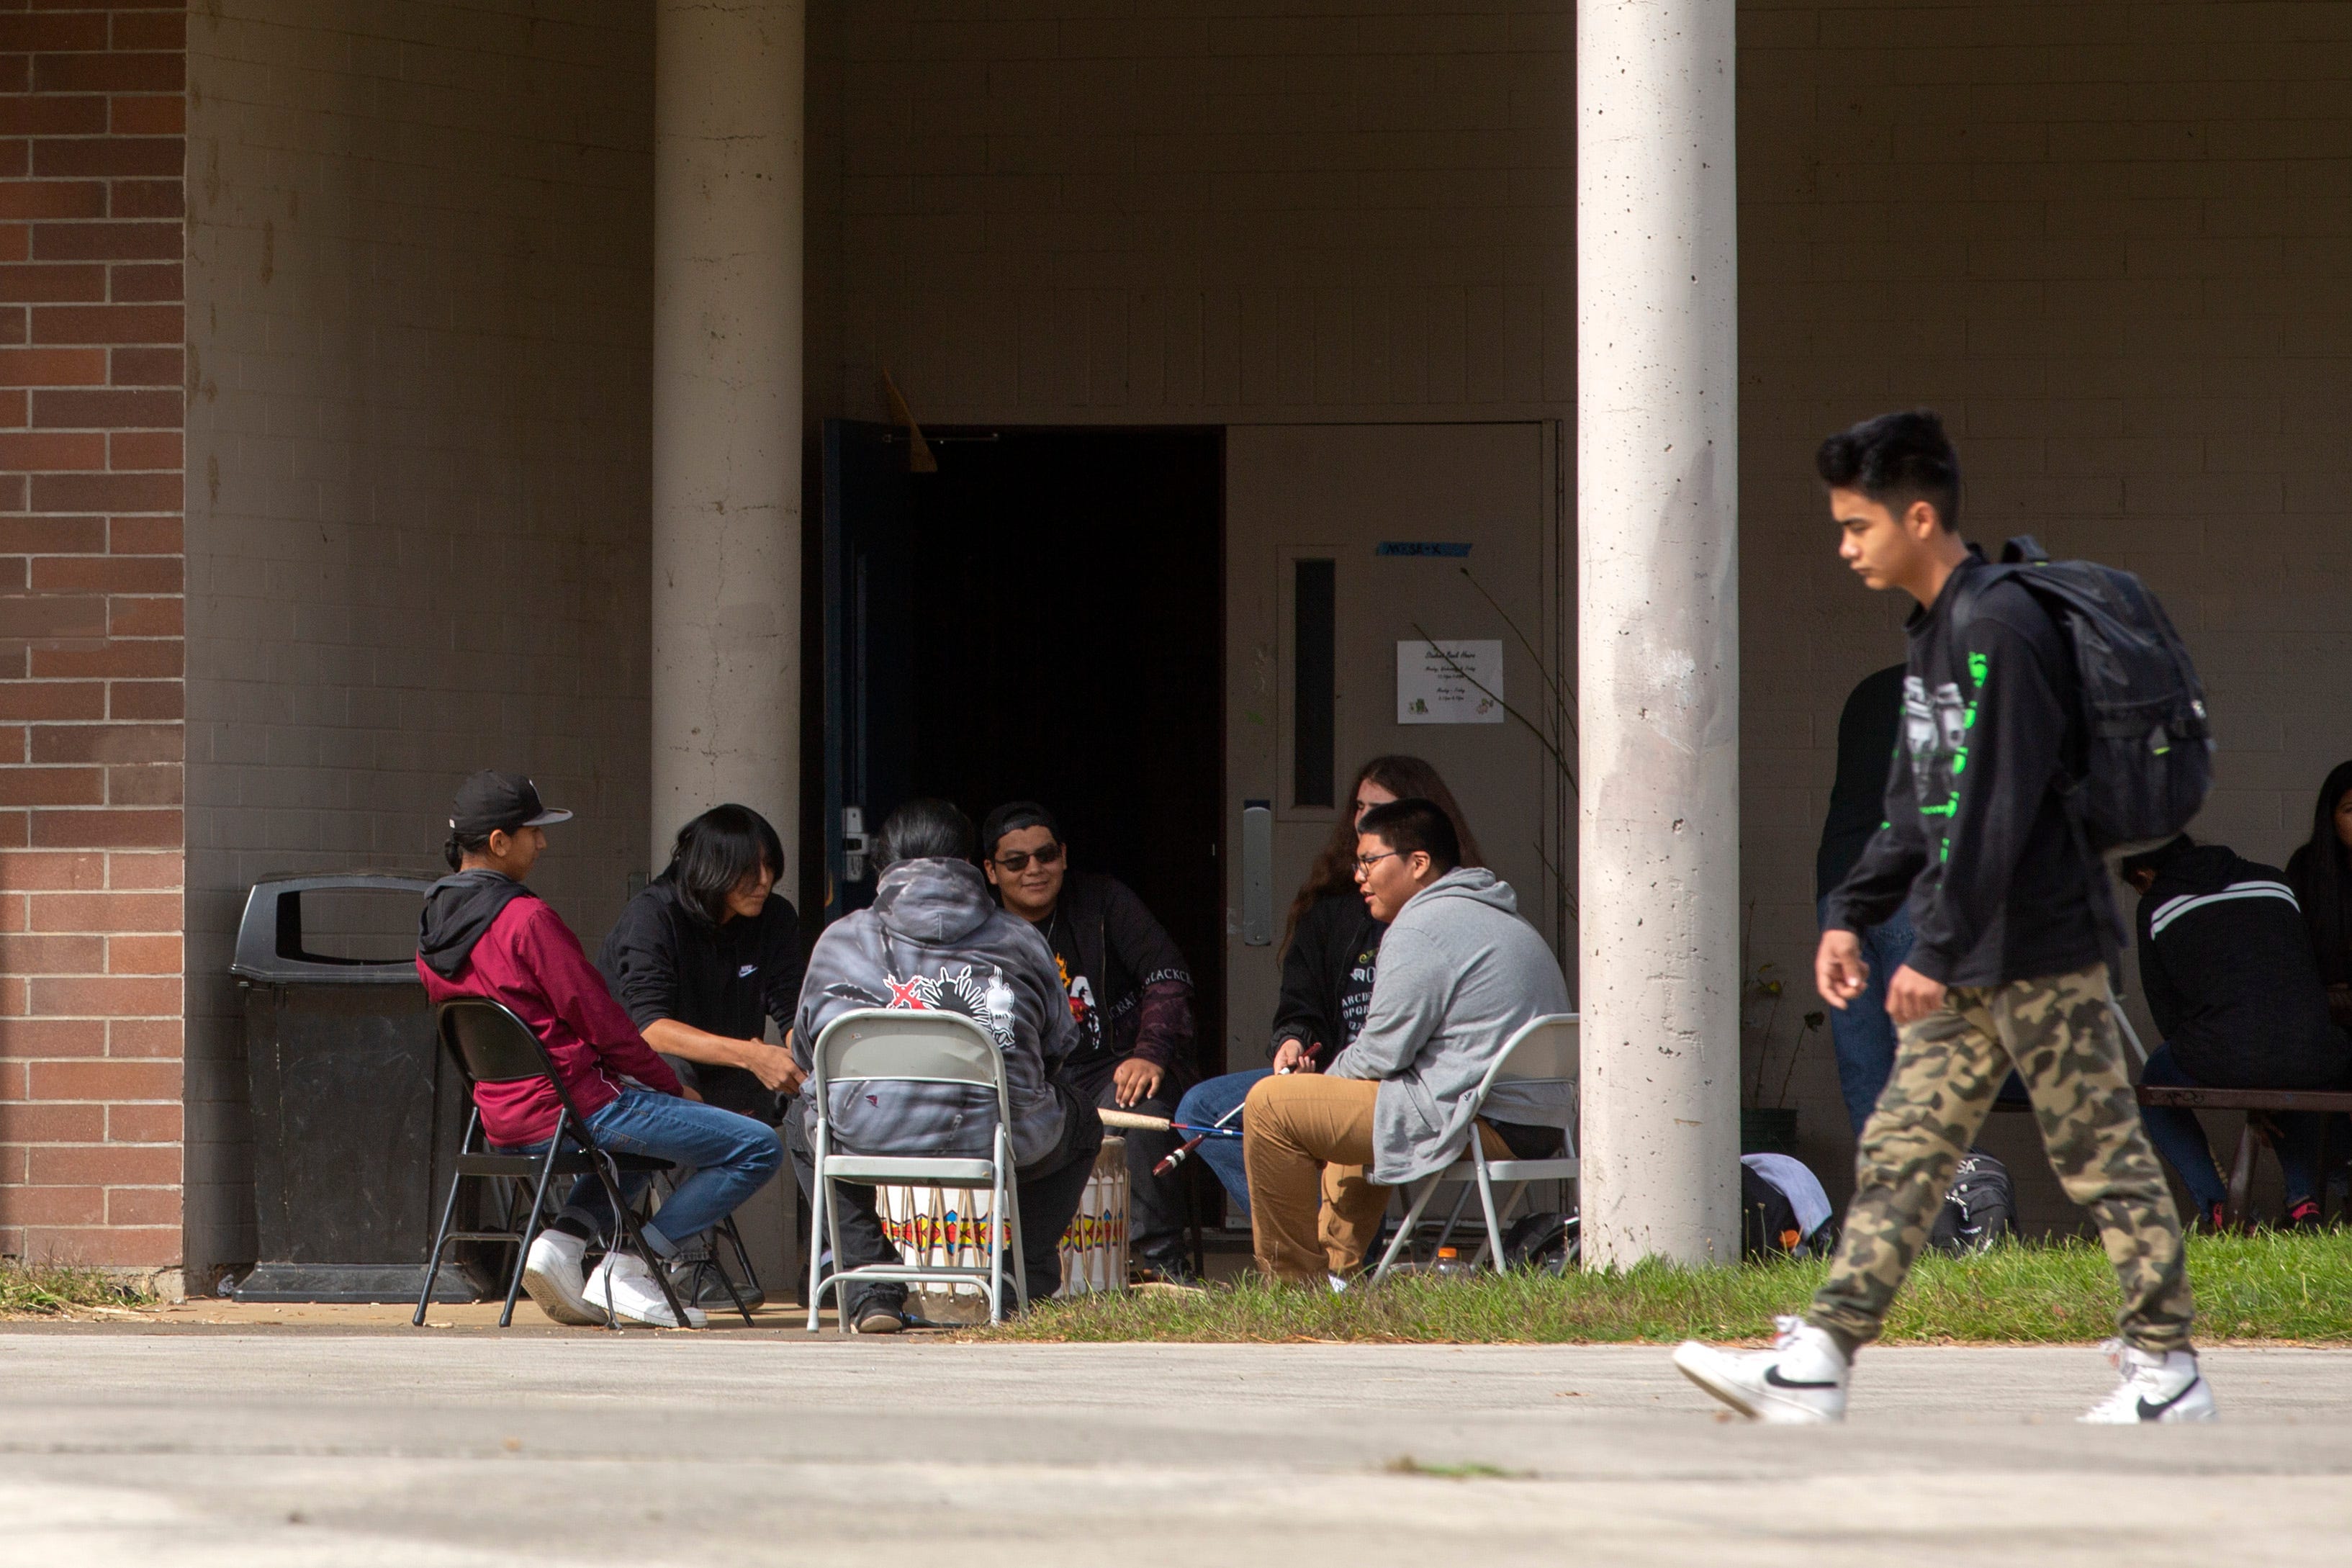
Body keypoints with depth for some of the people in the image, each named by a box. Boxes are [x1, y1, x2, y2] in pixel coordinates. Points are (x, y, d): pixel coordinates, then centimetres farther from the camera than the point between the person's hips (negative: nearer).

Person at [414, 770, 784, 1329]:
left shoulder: (431, 929, 10)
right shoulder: (527, 920, -17)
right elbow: (601, 1022, -13)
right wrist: (674, 1088, 2)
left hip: (501, 1126, 9)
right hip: (574, 1109, -9)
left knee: (645, 1129, 38)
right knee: (756, 1148, -4)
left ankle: (562, 1241, 13)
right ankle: (626, 1270, -4)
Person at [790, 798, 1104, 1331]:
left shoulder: (840, 939, 16)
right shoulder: (1019, 939, 15)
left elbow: (805, 1050, 23)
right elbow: (1059, 1045, 21)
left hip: (866, 1142, 0)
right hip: (1001, 1141, 0)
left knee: (803, 1126, 39)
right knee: (1080, 1124, 36)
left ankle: (868, 1279, 24)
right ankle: (1025, 1283, 28)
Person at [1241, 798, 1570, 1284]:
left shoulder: (1422, 929, -11)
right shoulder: (1504, 920, 22)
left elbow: (1380, 1056, -11)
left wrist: (1324, 1082, 9)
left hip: (1482, 1127, -11)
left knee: (1271, 1104, -7)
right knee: (1353, 1103, 36)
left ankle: (1293, 1278, 0)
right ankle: (1333, 1266, 35)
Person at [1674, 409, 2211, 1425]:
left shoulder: (1999, 629, -16)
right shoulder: (1933, 634, 15)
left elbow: (1998, 807, -21)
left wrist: (1939, 950, -21)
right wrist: (1853, 913, 16)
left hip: (2041, 952, -10)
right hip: (1969, 964, 10)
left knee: (2101, 1155, -1)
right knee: (1901, 1152, 3)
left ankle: (2167, 1370, 6)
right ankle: (1817, 1365, 0)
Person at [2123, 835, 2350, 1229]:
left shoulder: (2157, 906, 16)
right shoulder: (2275, 882, 24)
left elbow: (2166, 1010, 15)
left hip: (2223, 1062, -3)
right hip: (2309, 1056, 3)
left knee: (2155, 1083, 32)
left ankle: (2216, 1208, 13)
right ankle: (2304, 1203, 21)